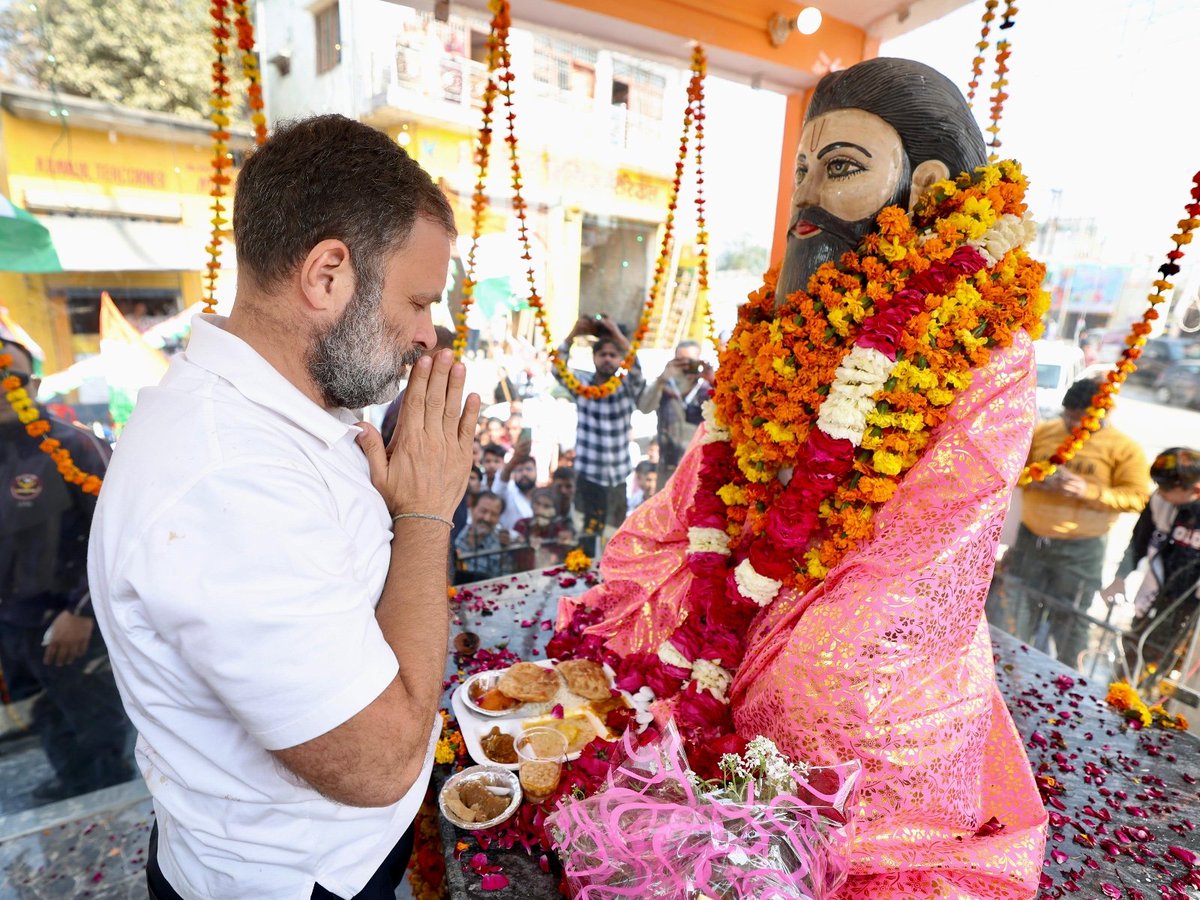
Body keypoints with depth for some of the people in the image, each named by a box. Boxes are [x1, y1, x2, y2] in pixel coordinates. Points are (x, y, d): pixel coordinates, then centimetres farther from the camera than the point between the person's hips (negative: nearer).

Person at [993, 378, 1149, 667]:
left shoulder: (1123, 448, -5)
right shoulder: (1042, 432, 3)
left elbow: (1137, 496, -8)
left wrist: (1089, 491, -22)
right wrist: (1037, 479, -15)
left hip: (1081, 550, -3)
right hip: (1029, 538, 3)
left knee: (1069, 621, 8)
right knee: (1016, 614, 14)